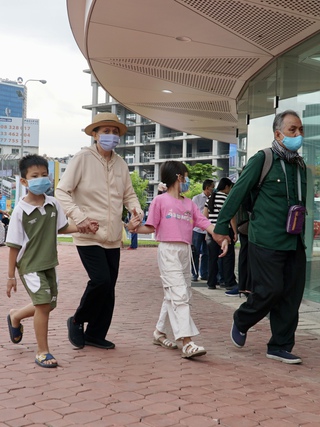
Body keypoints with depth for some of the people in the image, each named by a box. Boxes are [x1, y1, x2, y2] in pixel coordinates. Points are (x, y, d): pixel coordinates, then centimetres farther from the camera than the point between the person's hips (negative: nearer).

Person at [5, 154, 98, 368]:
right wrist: (11, 276, -8)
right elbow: (14, 245, -11)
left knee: (49, 305, 14)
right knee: (43, 304, -11)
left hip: (49, 263, 6)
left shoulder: (53, 204, -2)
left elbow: (62, 227, 15)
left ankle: (15, 316, 42)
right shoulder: (21, 210, -15)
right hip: (30, 265, -6)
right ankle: (43, 352, 5)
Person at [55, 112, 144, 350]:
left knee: (108, 287, 8)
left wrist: (137, 210, -4)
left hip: (113, 237, 6)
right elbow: (62, 191, -8)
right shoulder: (83, 158, -6)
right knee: (101, 280, -16)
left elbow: (128, 194, 17)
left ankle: (95, 335, 24)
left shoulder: (121, 164, 9)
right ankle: (77, 321, 10)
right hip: (89, 235, -5)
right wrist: (79, 217, -20)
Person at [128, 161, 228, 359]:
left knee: (173, 296, 13)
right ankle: (187, 343, -17)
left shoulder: (189, 203, 14)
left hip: (185, 251, 7)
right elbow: (151, 228, -1)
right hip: (168, 250, -7)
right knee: (179, 295, -13)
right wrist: (136, 228, -21)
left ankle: (160, 332, 30)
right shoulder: (160, 201, -2)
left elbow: (205, 223, 6)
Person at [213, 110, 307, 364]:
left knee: (292, 295, 5)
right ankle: (241, 322, 22)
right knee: (270, 290, -7)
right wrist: (221, 226, -5)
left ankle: (280, 347, 16)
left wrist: (301, 231, 13)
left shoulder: (301, 165, 13)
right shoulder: (263, 160, -5)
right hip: (266, 240, -6)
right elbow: (238, 193, -4)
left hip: (294, 242, 6)